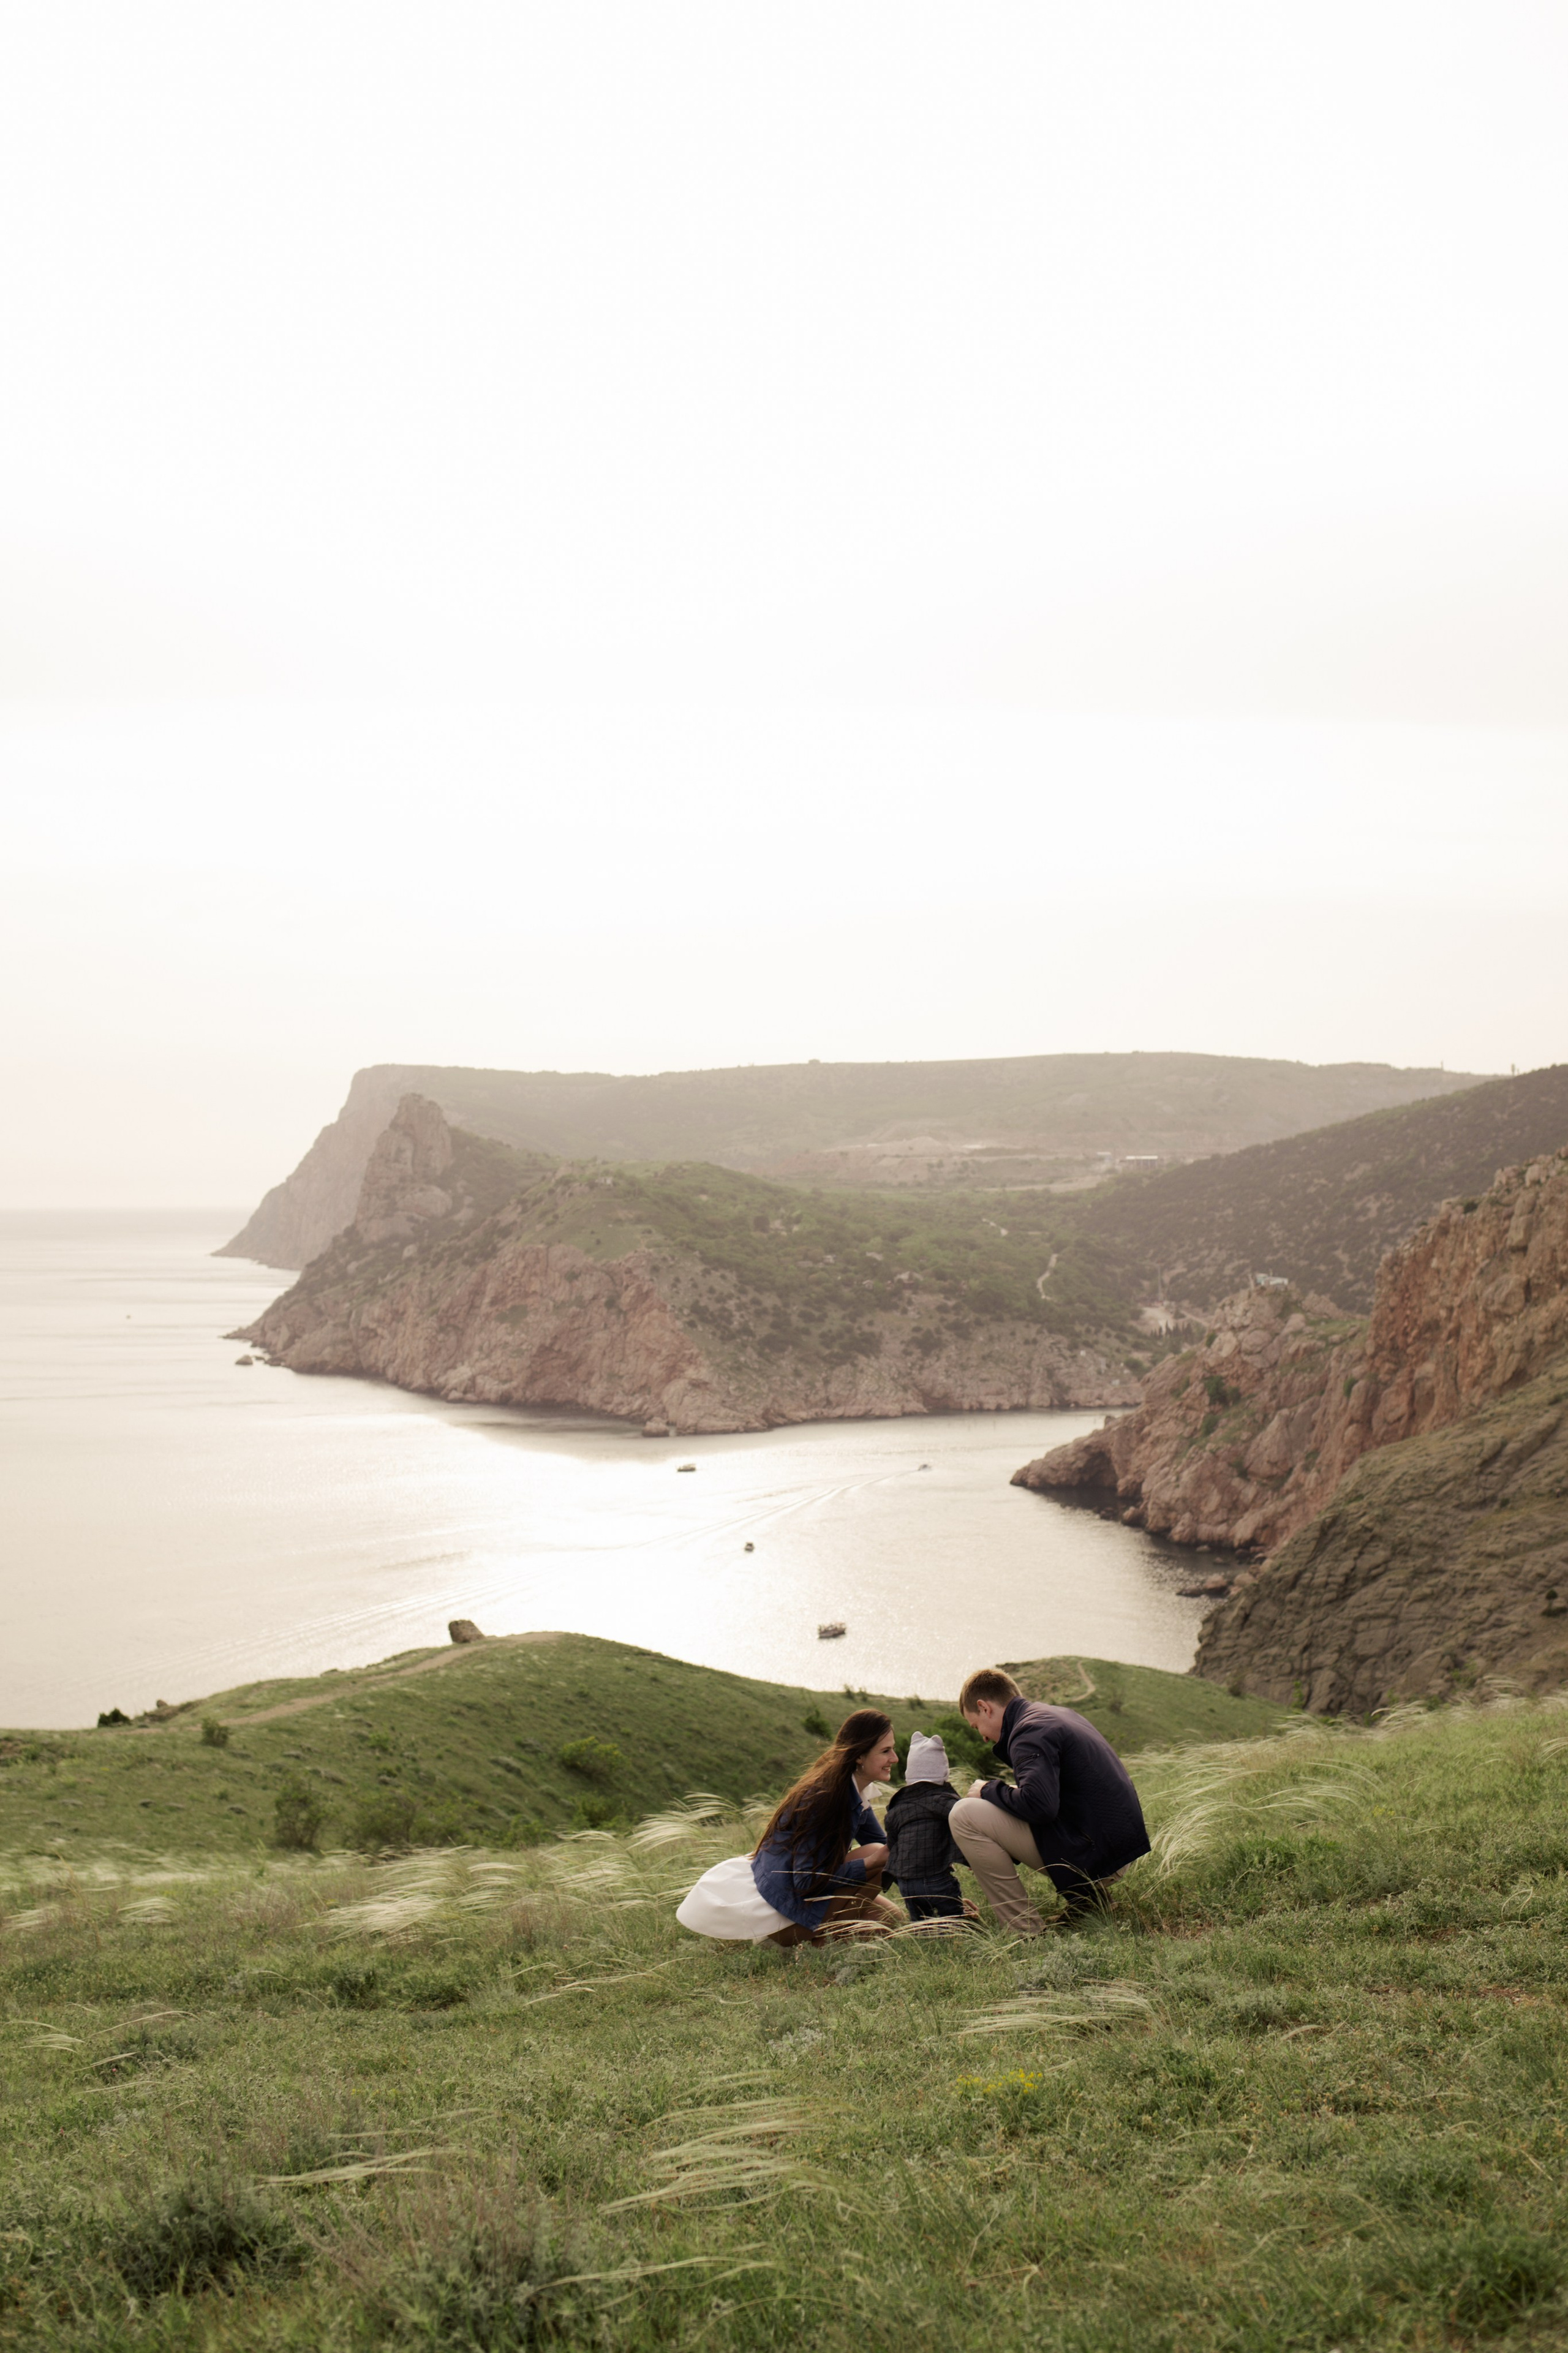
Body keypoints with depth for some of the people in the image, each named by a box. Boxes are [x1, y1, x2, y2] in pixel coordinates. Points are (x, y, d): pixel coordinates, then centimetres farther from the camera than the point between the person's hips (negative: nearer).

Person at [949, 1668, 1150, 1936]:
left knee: (963, 1815, -12)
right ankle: (1086, 1898, 17)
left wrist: (989, 1791, -10)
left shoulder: (1030, 1732, -14)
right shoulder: (1060, 1715, 18)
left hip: (1091, 1852, -10)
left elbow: (1039, 1805, -28)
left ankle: (1028, 1934, -10)